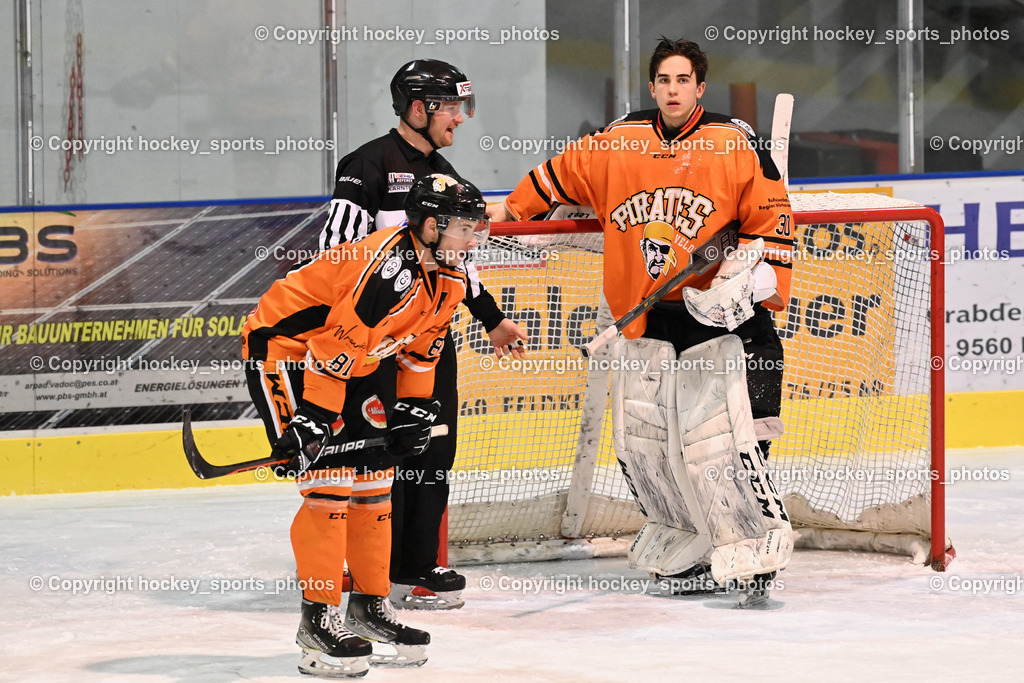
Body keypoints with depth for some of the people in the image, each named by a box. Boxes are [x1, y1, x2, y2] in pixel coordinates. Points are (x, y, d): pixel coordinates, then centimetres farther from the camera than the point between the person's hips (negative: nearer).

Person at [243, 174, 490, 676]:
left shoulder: (450, 279, -1)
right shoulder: (384, 267, -31)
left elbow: (421, 348, 14)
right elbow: (334, 345, -32)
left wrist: (413, 409, 11)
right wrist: (311, 421, -30)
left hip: (352, 361, 10)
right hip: (282, 346, -10)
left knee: (374, 481, 9)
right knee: (328, 480, -15)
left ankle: (370, 605, 19)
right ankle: (320, 619, -11)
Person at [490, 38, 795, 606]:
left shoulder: (736, 144, -3)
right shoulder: (619, 143, 7)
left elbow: (770, 218, -1)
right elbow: (563, 174, 23)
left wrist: (755, 278, -11)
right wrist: (510, 209, 30)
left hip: (715, 310, -5)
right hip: (643, 320, 5)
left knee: (717, 438, -16)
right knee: (641, 443, 3)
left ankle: (757, 547, -10)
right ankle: (686, 545, 16)